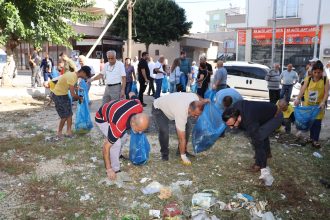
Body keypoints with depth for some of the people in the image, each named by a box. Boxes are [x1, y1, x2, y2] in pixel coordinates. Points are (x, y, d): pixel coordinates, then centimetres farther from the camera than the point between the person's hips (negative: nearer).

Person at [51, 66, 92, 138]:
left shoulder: (75, 75, 1)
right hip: (58, 95, -9)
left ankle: (69, 132, 12)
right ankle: (59, 133, 14)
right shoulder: (72, 77, -29)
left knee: (69, 114, 5)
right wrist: (80, 98, -11)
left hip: (64, 94, 9)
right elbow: (73, 95, -28)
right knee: (65, 116, -4)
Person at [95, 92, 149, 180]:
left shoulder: (139, 107, -29)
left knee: (123, 137, 13)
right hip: (102, 118, -7)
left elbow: (132, 94, -6)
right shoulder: (118, 126, -42)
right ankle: (115, 170, -2)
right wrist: (109, 169, -24)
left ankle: (117, 156, 39)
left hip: (111, 108, 7)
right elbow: (106, 147, -30)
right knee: (116, 143, -19)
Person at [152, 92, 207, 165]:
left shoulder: (195, 99, -26)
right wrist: (183, 157, -28)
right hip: (159, 108, -7)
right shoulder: (181, 113, -42)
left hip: (171, 104, 7)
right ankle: (164, 153, -3)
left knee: (188, 126, -5)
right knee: (164, 131, -27)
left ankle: (182, 150, 9)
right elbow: (182, 138, -34)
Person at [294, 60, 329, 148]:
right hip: (308, 104, 2)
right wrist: (298, 99, -25)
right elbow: (303, 89, -11)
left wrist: (323, 102, -24)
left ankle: (315, 140, 7)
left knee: (317, 122, -2)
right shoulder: (308, 79, -3)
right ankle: (311, 137, 27)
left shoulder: (325, 80, -5)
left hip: (319, 105, -1)